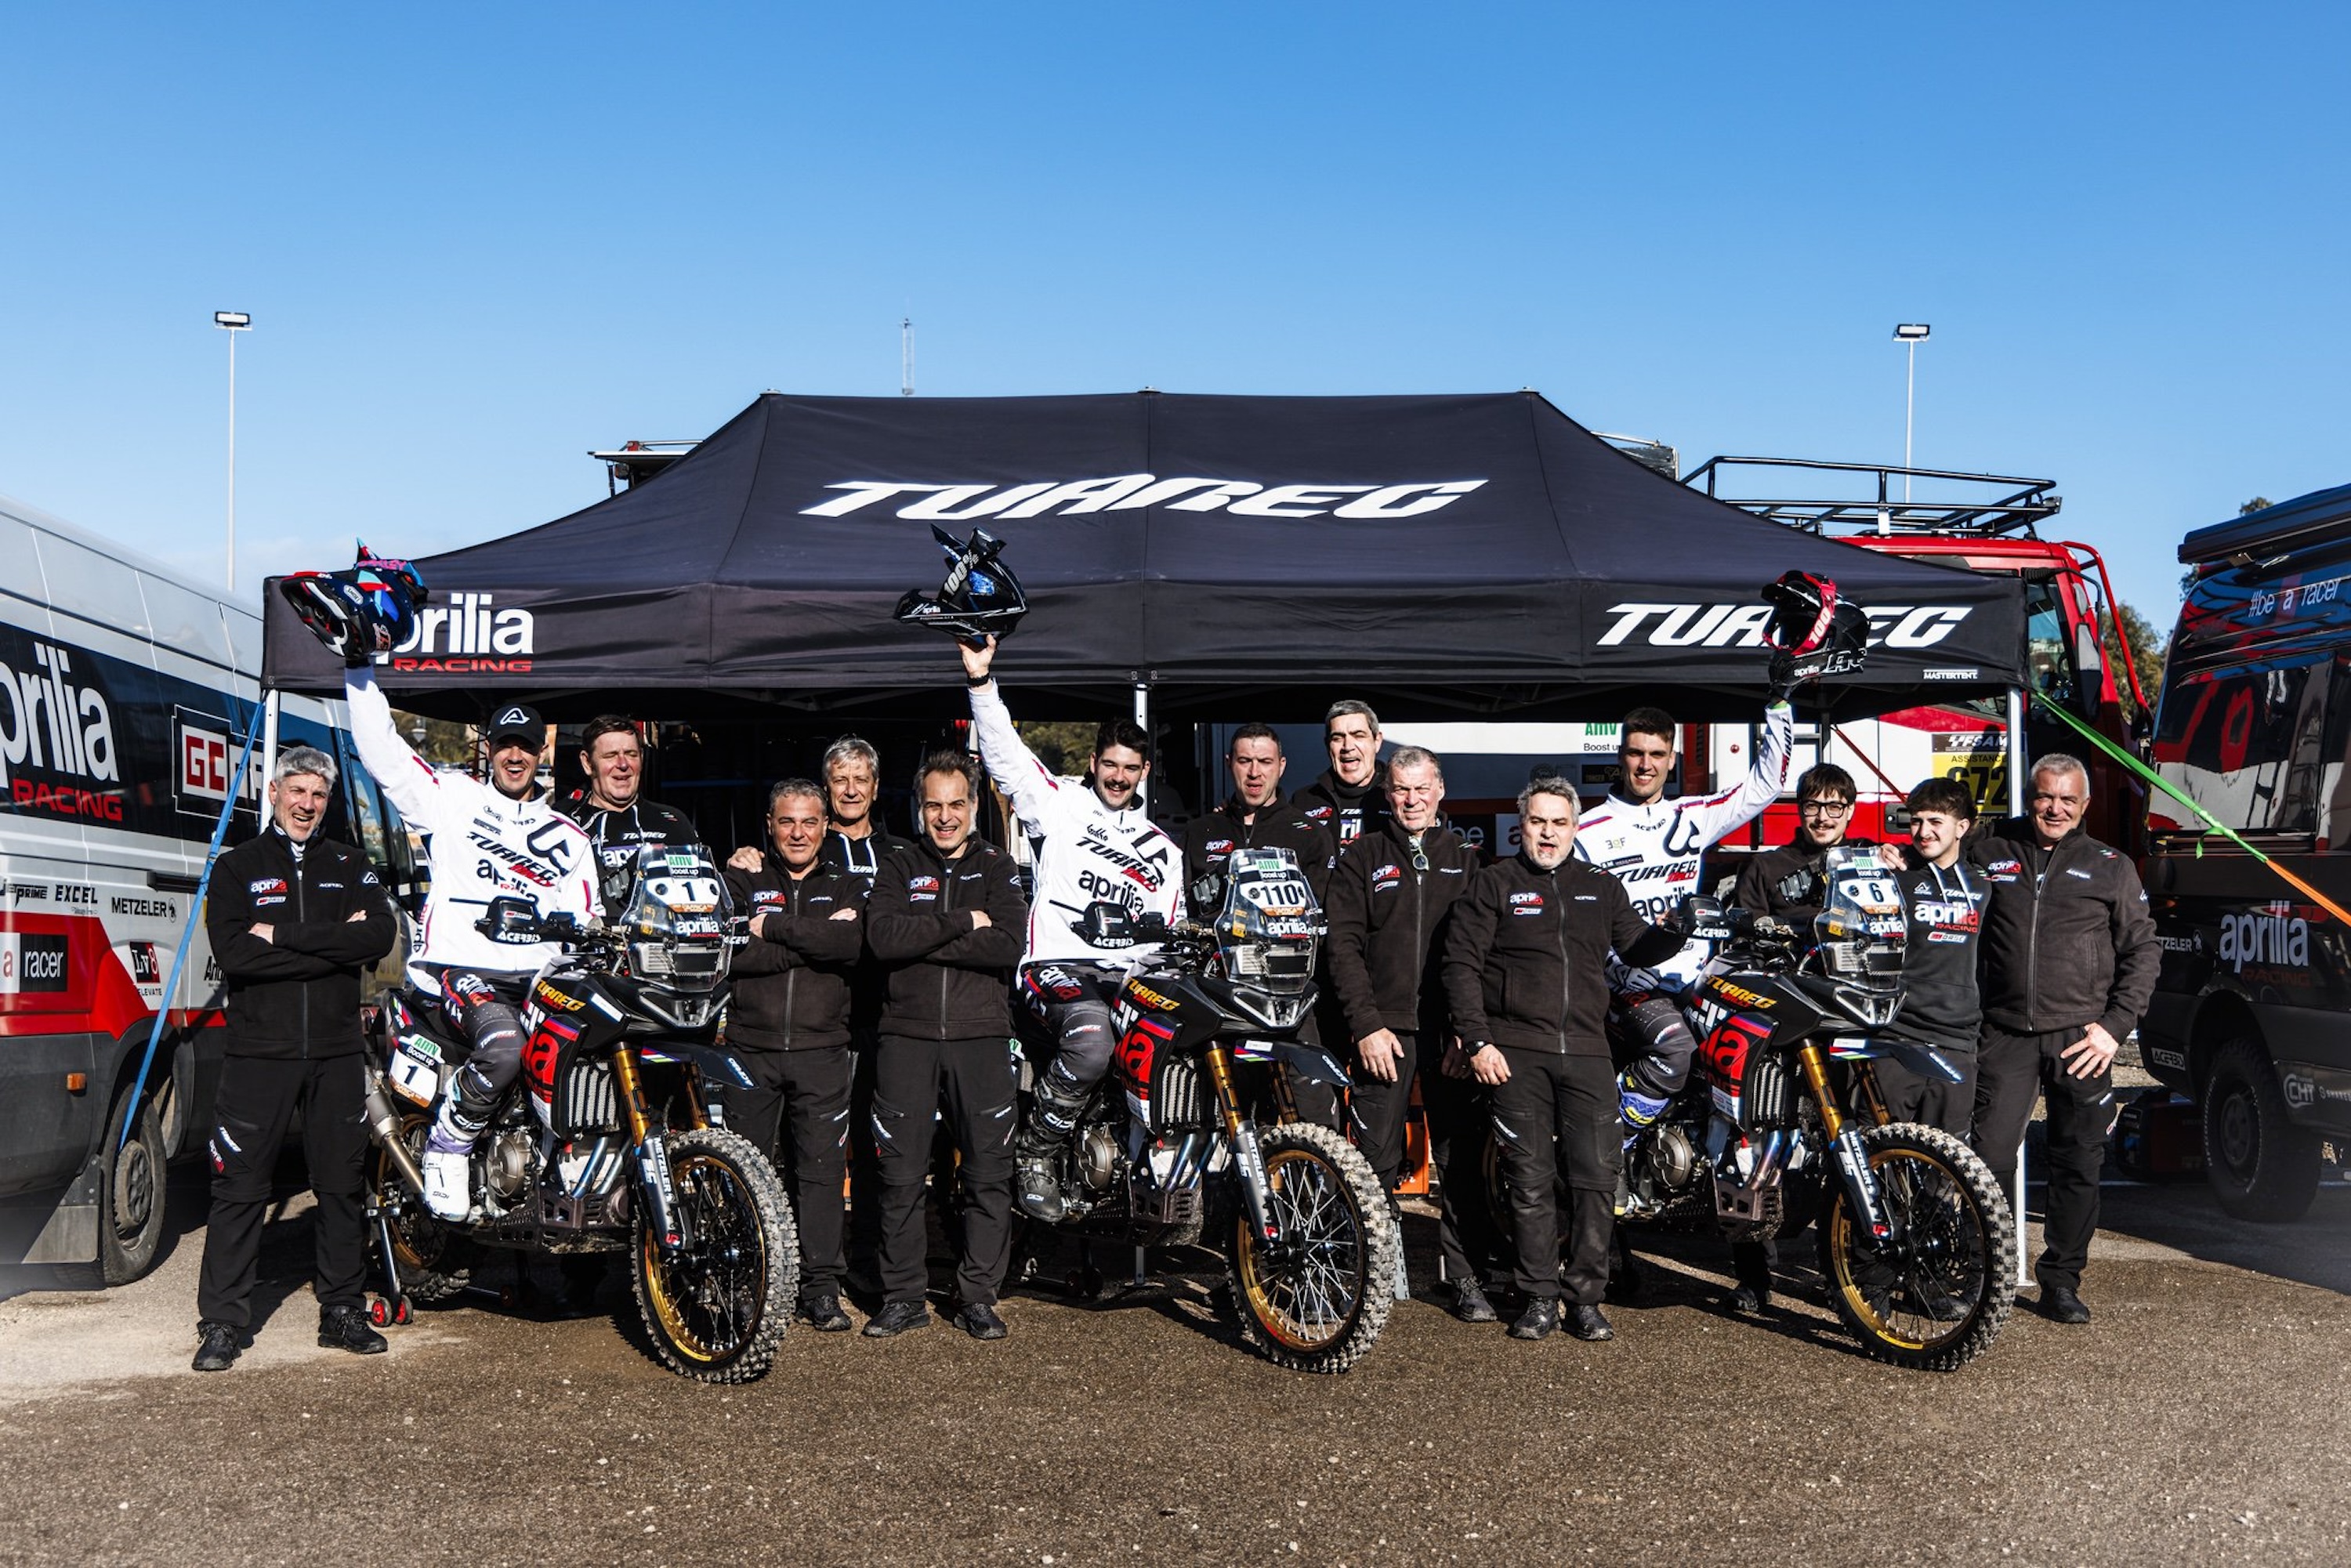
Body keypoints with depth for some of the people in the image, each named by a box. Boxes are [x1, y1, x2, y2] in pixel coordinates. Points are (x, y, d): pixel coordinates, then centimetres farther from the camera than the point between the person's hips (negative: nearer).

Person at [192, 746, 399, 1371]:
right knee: (240, 1188, -1)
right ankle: (221, 1324, 7)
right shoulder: (237, 867, 5)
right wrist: (335, 946, -14)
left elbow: (381, 934, -7)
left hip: (336, 1051, 3)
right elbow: (233, 953, -12)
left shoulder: (349, 866, 12)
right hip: (259, 1051, -2)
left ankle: (343, 1313, 18)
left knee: (341, 1187, 8)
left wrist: (286, 934, -14)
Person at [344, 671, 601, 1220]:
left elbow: (585, 917, 18)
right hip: (459, 965, -4)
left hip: (538, 977, 4)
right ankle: (445, 1147, -11)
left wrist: (592, 934, -5)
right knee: (504, 1051, -34)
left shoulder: (568, 835, 22)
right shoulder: (454, 797, 13)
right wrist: (361, 669, 1)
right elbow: (381, 748, 6)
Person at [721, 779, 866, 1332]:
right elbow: (730, 952, -9)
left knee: (821, 1168, 0)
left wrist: (772, 927, -11)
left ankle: (822, 1288, 6)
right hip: (750, 1046, 0)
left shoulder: (847, 887, 13)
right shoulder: (741, 881, 10)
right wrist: (814, 938, -12)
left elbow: (850, 945, -10)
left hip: (821, 1051, 0)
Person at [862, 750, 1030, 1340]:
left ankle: (978, 1297, 13)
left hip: (981, 1036, 0)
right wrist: (963, 923, -12)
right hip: (907, 1035, 0)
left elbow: (1009, 946, -10)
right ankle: (903, 1298, 14)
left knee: (988, 1174, 2)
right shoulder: (899, 866, 9)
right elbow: (883, 938, -9)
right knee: (901, 1175, 3)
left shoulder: (998, 868, 8)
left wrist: (922, 941, -11)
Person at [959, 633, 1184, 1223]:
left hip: (1130, 974, 5)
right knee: (1091, 1046, -35)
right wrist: (982, 680, -10)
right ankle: (1034, 1153, -14)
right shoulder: (1063, 804, 13)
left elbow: (1168, 931, 26)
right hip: (1058, 964, -5)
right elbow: (1005, 753, 1)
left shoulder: (1163, 850, 26)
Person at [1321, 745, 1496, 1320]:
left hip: (1453, 1033, 1)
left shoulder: (1468, 858, 12)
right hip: (1383, 1029, -1)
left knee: (1461, 1161, 2)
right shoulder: (1362, 859, 9)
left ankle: (1468, 1279, 10)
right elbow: (1343, 946, 2)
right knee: (1376, 1162, -1)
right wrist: (1366, 1025, -8)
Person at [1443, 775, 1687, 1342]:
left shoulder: (1601, 887, 17)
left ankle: (1586, 1298, 8)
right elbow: (1462, 964, 1)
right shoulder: (1493, 884, 7)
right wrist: (1476, 1042, -7)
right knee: (1530, 1182, 0)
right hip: (1516, 1053, -2)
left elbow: (1636, 948, 17)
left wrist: (1673, 932, -6)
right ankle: (1538, 1299, 9)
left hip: (1587, 1051, 3)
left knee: (1597, 1177, -3)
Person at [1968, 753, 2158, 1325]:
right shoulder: (1988, 851, 9)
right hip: (2006, 1036, -1)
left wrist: (2115, 1026, -1)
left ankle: (2061, 1282, 17)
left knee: (2078, 1167, 5)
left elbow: (2142, 950, 9)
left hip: (2081, 1040, 1)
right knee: (1988, 1159, -8)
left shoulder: (2110, 867, 10)